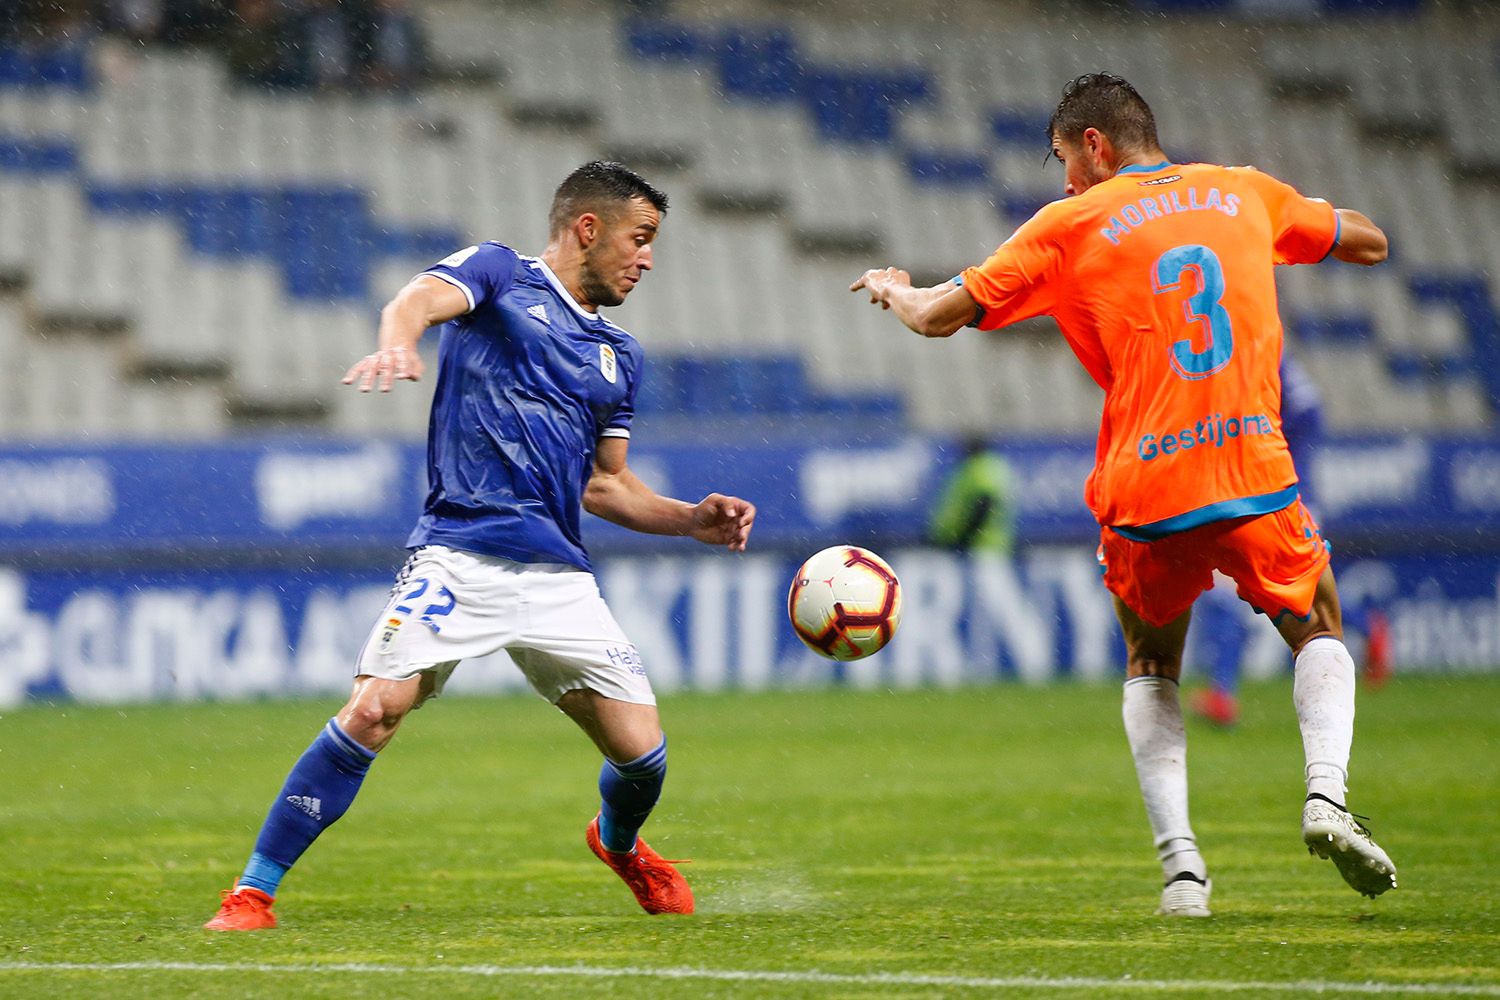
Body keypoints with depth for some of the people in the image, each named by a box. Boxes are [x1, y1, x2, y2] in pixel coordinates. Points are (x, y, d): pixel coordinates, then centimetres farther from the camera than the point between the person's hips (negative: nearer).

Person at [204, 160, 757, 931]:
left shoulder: (619, 356, 23)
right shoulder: (499, 275, 5)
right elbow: (424, 298, -17)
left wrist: (692, 519, 15)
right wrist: (397, 340, -41)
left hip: (558, 575, 6)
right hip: (459, 555, -5)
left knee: (643, 755, 0)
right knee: (375, 710, -23)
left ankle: (619, 842, 37)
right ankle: (254, 891, -14)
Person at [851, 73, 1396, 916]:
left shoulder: (1071, 225, 4)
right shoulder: (1243, 193, 12)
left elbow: (938, 317, 6)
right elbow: (1370, 243, 26)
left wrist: (893, 288, 28)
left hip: (1144, 495, -1)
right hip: (1255, 471, 1)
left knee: (1151, 669, 22)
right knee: (1319, 631, 22)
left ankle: (1180, 859, 3)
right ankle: (1327, 792, -7)